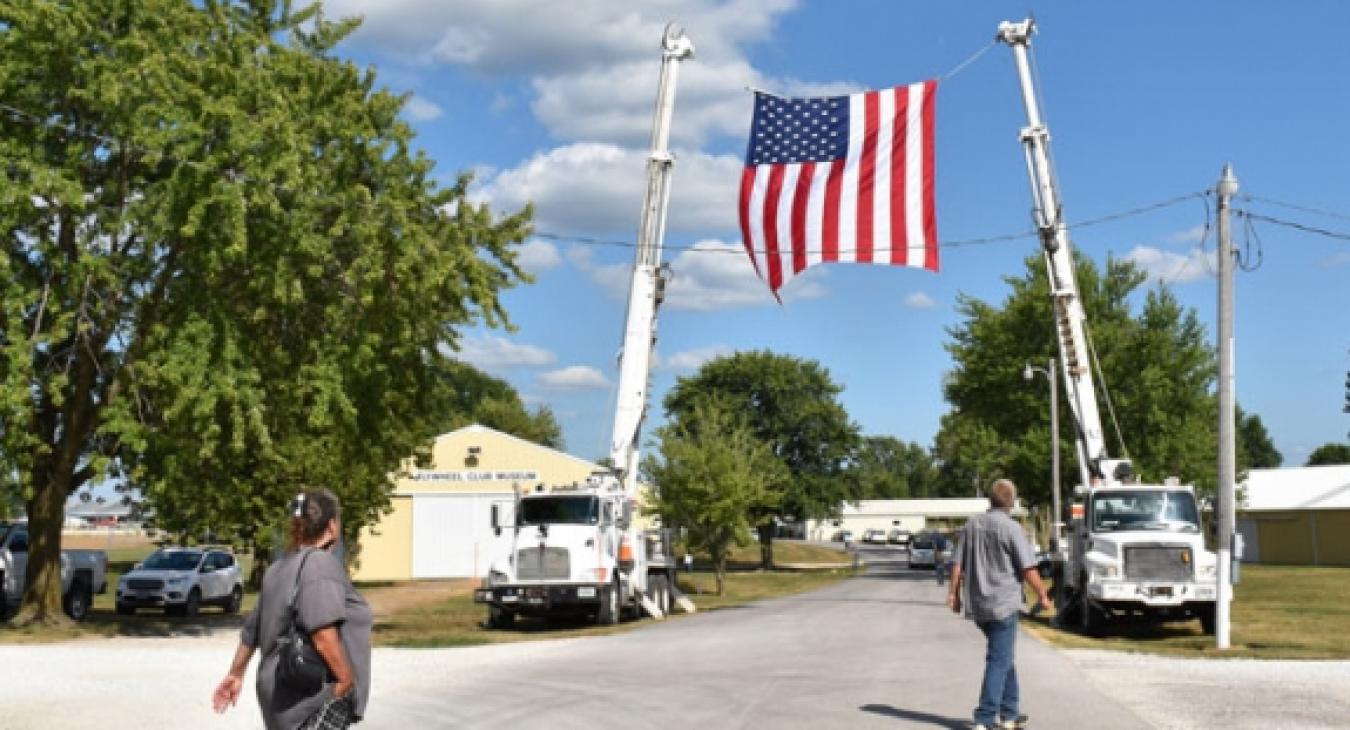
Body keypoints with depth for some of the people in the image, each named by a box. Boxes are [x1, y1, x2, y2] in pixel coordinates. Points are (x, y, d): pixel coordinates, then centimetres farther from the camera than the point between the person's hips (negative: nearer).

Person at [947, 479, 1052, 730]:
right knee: (999, 662, -2)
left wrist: (954, 592, 13)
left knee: (1003, 657, 20)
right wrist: (1043, 596, -1)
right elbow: (1028, 569, -12)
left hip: (977, 605, 7)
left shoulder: (971, 526, 7)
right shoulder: (1010, 528, -12)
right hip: (1003, 604, -7)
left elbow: (958, 564, 7)